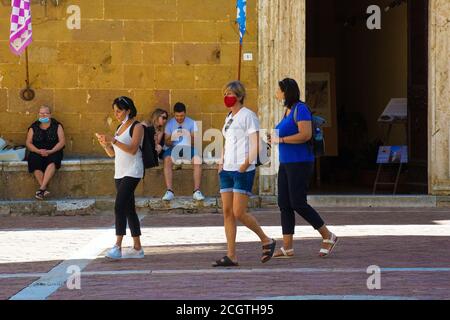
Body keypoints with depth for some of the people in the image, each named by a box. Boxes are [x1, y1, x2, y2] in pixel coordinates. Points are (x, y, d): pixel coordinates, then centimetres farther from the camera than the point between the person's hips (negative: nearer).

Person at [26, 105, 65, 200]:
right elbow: (28, 143, 5)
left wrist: (50, 151, -16)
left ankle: (42, 188, -42)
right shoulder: (33, 127, 11)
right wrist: (38, 151, -14)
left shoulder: (57, 126, 7)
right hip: (37, 152, 1)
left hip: (53, 151, -1)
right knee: (35, 162, -34)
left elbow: (62, 142, -2)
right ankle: (45, 190, -36)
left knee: (52, 162, -36)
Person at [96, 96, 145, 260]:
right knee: (129, 209, 9)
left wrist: (113, 140, -24)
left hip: (132, 172, -9)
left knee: (120, 206, -19)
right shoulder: (120, 128, 17)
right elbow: (112, 153, 16)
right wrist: (104, 143, -3)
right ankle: (137, 248, 12)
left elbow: (133, 149, -19)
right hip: (120, 173, 9)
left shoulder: (137, 127, -6)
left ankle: (118, 246, -23)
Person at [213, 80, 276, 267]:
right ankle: (231, 256, 2)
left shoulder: (247, 115, -5)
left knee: (239, 213, -11)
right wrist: (221, 162, 14)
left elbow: (255, 144, -12)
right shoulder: (229, 118, 19)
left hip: (243, 171, -8)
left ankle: (266, 241, 8)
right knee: (227, 212, 2)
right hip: (227, 170, 8)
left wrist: (247, 162, -22)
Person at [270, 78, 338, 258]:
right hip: (286, 164, 10)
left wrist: (280, 140, -18)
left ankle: (328, 237, 1)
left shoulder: (300, 109, -13)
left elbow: (306, 135, -22)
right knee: (284, 204, 3)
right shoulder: (288, 111, 16)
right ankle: (287, 248, 3)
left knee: (298, 204, -11)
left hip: (300, 163, -10)